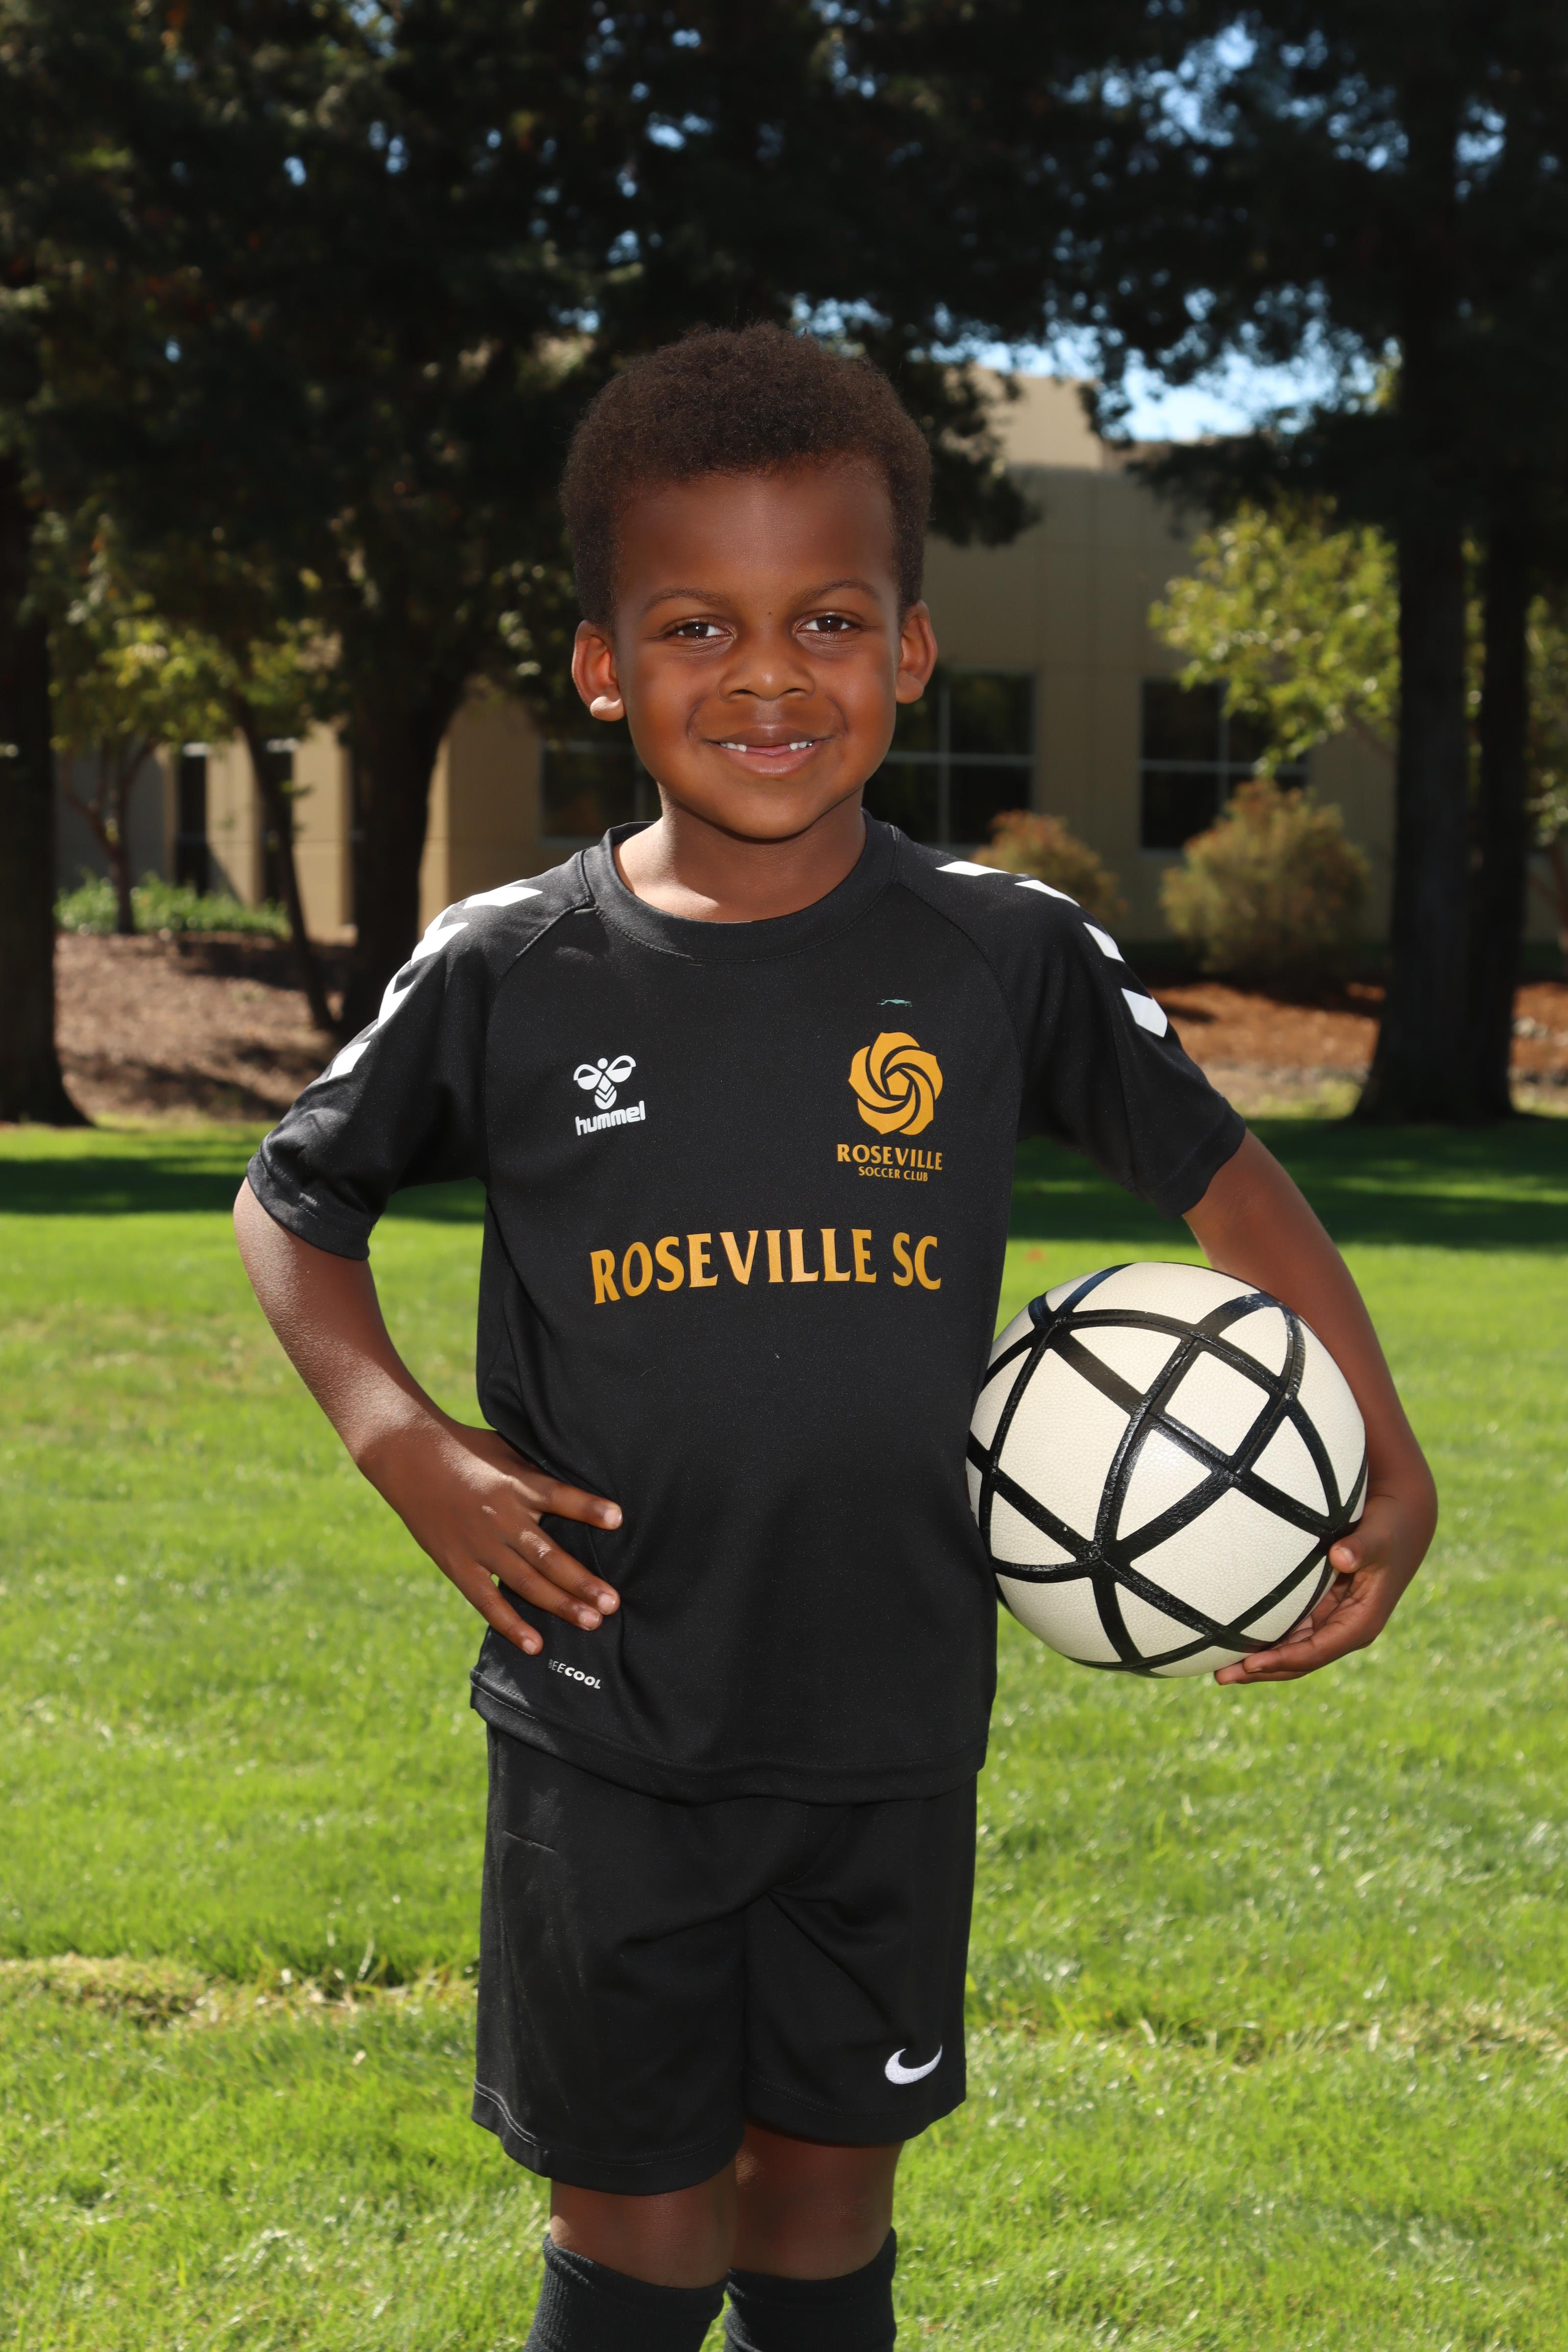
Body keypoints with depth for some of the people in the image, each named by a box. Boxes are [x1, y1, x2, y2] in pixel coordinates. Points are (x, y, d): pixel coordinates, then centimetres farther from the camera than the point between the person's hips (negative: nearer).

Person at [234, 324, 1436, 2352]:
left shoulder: (1009, 958, -6)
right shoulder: (508, 973, -7)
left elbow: (1218, 1175, 6)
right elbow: (292, 1200, 6)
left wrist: (1385, 1465, -5)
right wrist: (398, 1442, -9)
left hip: (894, 1734, 1)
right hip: (608, 1742, -1)